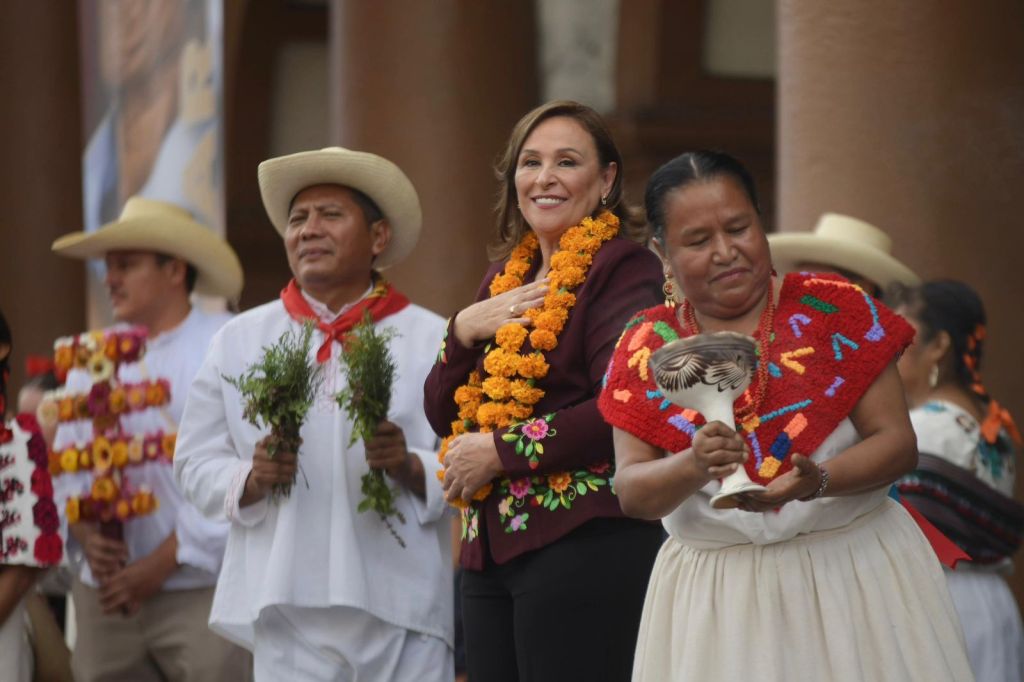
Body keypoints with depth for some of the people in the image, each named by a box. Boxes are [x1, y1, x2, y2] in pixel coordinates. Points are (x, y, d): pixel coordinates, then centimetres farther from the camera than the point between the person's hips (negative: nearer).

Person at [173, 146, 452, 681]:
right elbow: (195, 464, 10)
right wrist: (252, 478, -9)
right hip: (289, 612, 1)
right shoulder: (239, 340, 13)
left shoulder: (431, 340, 7)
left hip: (404, 616, -1)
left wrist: (409, 466, -17)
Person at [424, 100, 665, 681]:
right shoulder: (507, 276, 18)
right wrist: (464, 331, -1)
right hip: (490, 551, 7)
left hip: (585, 546, -7)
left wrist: (500, 450, -11)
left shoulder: (622, 267, -5)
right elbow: (443, 415, 17)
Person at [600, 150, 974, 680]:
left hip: (854, 570, -1)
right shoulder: (646, 346, 2)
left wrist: (815, 482, -25)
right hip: (715, 593, 1)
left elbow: (898, 443, -6)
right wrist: (694, 466, -25)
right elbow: (631, 493, -4)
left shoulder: (834, 309, -4)